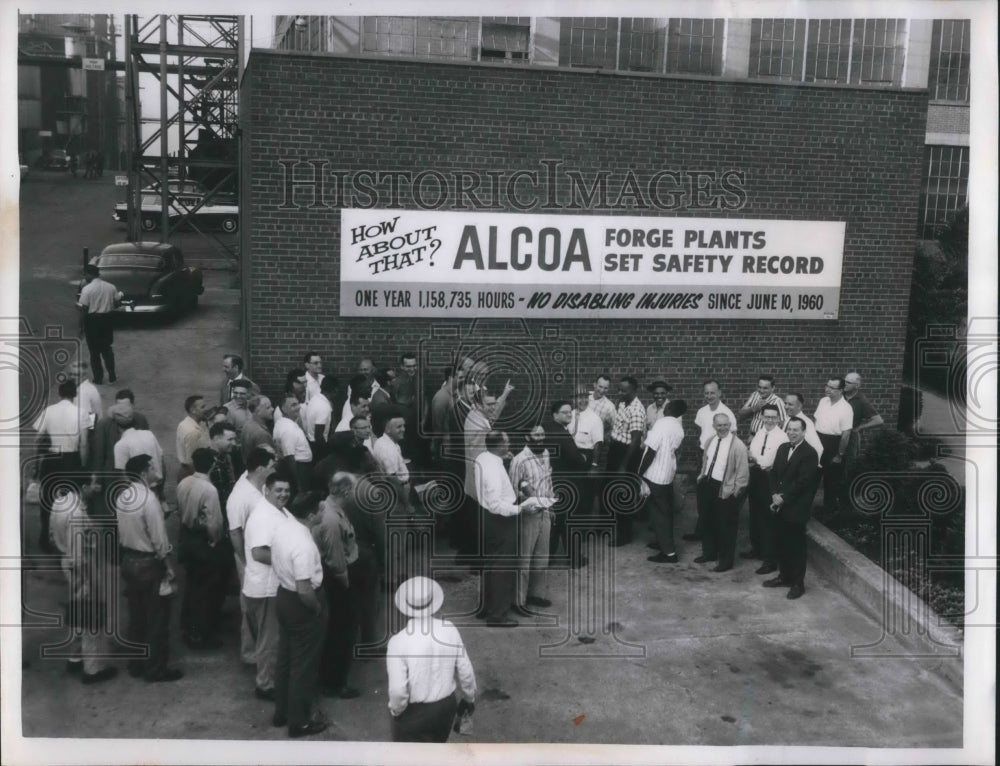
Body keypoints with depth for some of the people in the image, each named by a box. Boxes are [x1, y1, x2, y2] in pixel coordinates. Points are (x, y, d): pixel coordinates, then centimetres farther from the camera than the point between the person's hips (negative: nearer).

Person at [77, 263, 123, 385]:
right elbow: (117, 303, 3)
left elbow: (84, 309, -13)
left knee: (94, 351, 8)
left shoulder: (87, 289, -13)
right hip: (107, 319, 4)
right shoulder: (111, 287, 0)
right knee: (107, 348, 18)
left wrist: (81, 326, -4)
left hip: (92, 320, -4)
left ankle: (98, 378, 12)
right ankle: (112, 376, 14)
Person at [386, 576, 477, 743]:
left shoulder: (398, 642, -24)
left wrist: (395, 709, -3)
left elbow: (397, 690, -24)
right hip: (446, 707, 4)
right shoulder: (450, 631, -12)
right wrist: (469, 697, 14)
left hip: (413, 713, -4)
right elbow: (465, 672, -4)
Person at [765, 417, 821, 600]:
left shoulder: (809, 453, -13)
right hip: (780, 506, 7)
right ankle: (784, 576, 27)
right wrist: (775, 494, -4)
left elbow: (802, 482, -18)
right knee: (781, 543, 14)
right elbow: (774, 473, 11)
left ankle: (798, 583, 11)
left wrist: (784, 498, -16)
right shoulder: (783, 448, 11)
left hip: (796, 507, -7)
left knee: (796, 545, 2)